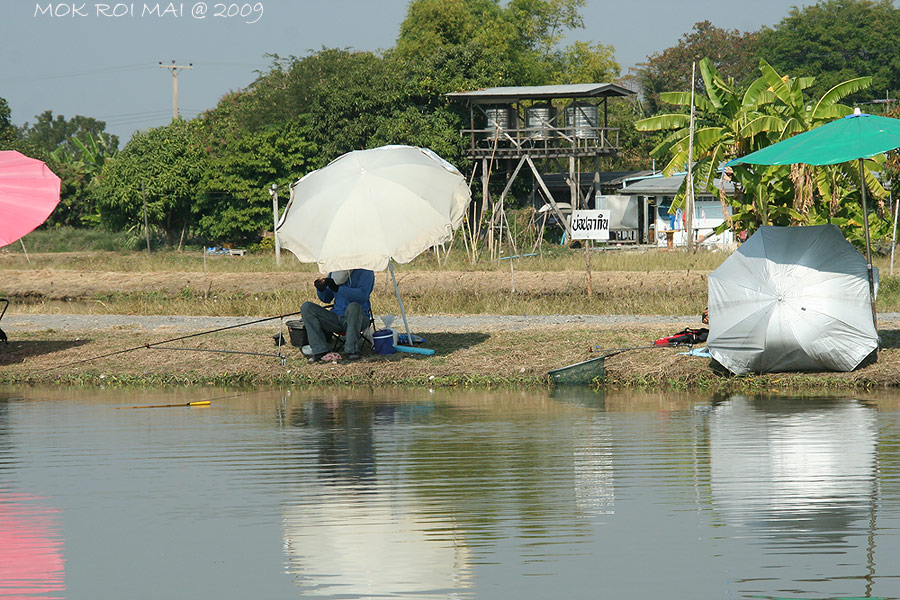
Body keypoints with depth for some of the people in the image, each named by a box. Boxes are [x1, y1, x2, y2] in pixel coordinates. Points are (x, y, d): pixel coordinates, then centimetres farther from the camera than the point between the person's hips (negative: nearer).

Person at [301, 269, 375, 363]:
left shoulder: (365, 272, -5)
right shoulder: (334, 272, 12)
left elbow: (362, 295, -21)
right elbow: (327, 298, 18)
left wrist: (337, 288, -29)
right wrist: (321, 289, -6)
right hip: (336, 319, 5)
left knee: (354, 307, -39)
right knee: (306, 307, -12)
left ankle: (351, 351, -29)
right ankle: (320, 351, -20)